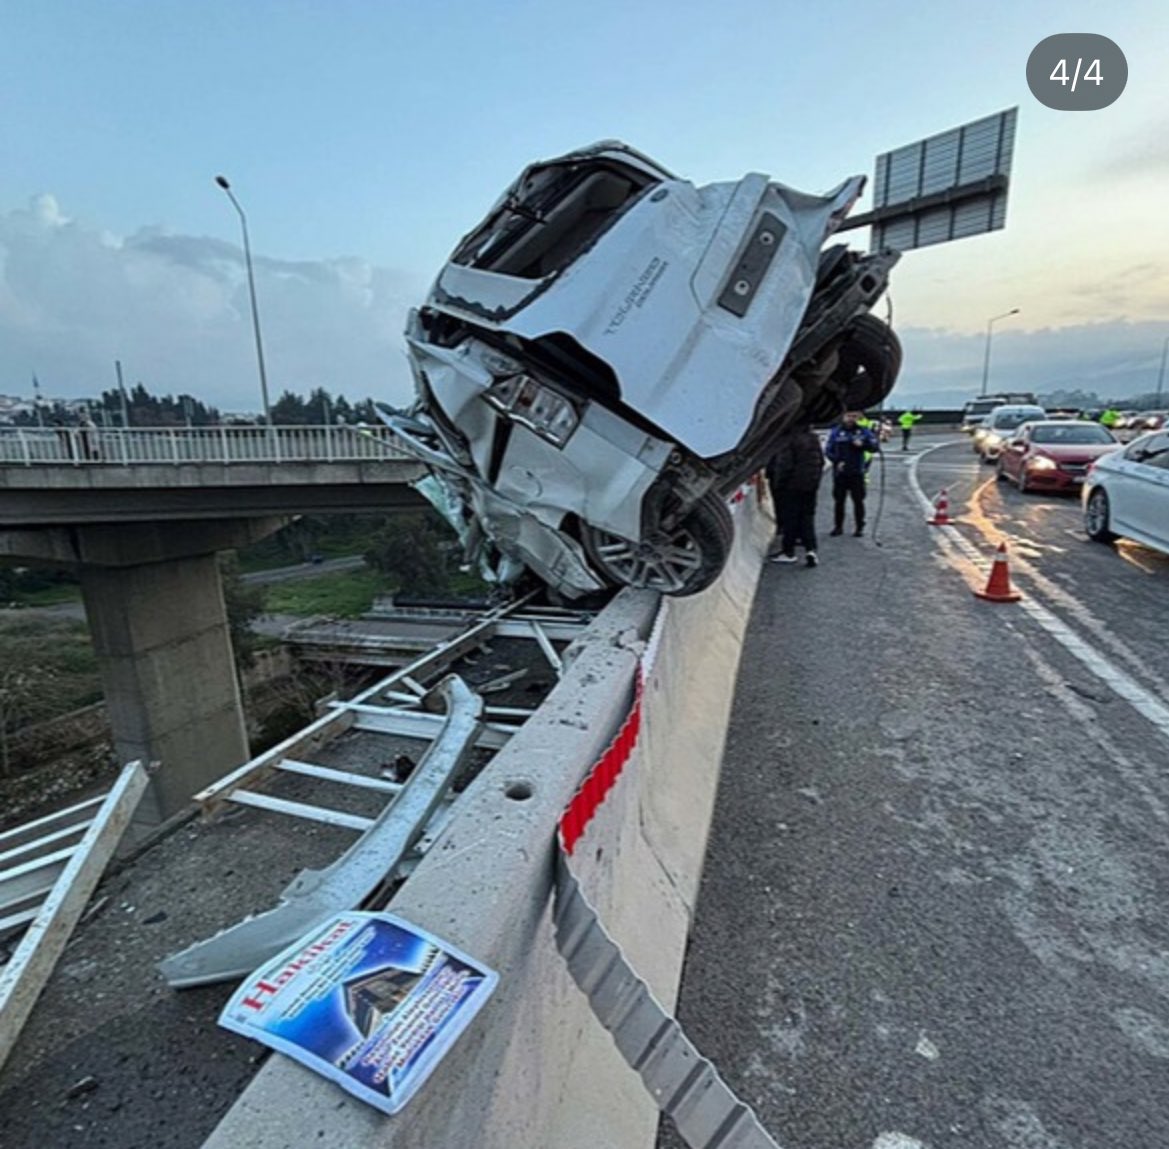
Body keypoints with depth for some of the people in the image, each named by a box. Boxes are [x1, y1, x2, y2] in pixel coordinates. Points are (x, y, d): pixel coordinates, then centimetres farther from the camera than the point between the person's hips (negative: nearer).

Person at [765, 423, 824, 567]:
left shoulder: (788, 439, -16)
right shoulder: (814, 438, 10)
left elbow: (784, 465, -19)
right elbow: (821, 462, 16)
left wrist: (778, 484, -9)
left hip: (791, 485, -7)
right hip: (810, 485, 7)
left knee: (789, 517, 3)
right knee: (807, 516, 11)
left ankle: (788, 551, 10)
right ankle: (810, 549, -1)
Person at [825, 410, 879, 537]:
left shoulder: (863, 432, 2)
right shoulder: (835, 432, 0)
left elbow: (876, 447, 0)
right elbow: (828, 450, 1)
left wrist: (863, 444, -18)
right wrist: (837, 461, -14)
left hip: (857, 473, 0)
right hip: (840, 472, 0)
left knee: (858, 501, 2)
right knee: (838, 500, 6)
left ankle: (859, 527, 11)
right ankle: (838, 526, 18)